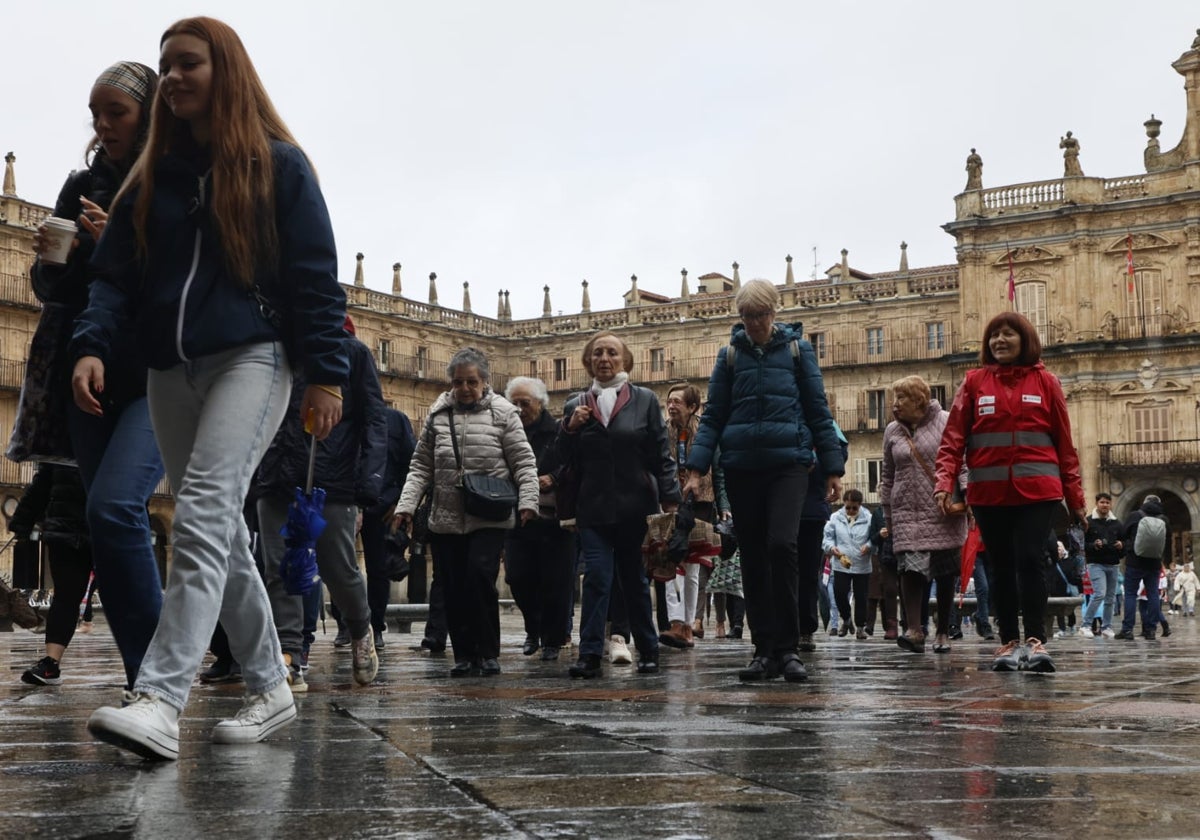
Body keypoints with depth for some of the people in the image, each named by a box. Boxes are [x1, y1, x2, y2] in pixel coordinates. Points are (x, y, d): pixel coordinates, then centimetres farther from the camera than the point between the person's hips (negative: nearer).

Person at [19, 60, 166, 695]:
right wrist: (49, 260, -5)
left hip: (161, 380, -6)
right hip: (91, 378, 6)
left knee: (114, 507, -23)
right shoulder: (83, 187, 14)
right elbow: (50, 290, 16)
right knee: (110, 523, 4)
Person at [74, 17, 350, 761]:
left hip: (250, 358, -6)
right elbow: (114, 274, 12)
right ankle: (271, 689, 19)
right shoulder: (152, 175, 17)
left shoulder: (277, 164, 3)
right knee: (222, 534, 8)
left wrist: (326, 373, -10)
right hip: (171, 371, 6)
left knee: (203, 519, -21)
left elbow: (315, 276, -1)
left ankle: (161, 702, -29)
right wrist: (93, 344, -6)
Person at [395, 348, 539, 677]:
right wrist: (406, 505, 2)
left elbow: (524, 462, 0)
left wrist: (528, 500, -13)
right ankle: (464, 655, 15)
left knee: (480, 576, -17)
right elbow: (421, 466, 12)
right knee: (454, 590, 4)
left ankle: (488, 652, -3)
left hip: (489, 519, -3)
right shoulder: (438, 415, 9)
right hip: (446, 520, 3)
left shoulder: (502, 412, 1)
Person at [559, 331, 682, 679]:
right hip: (594, 509, 1)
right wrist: (570, 428, -7)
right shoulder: (576, 406, 9)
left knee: (635, 581, 10)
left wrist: (670, 500, -6)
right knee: (597, 577, -10)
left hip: (635, 506, -1)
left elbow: (661, 455, 1)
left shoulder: (645, 400, 3)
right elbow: (568, 461, 9)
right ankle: (590, 655, -11)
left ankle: (648, 651, 22)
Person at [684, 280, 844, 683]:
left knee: (781, 544, -18)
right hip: (741, 467, 3)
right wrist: (696, 468, -4)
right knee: (753, 557, 4)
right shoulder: (730, 354, 9)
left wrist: (832, 467, 1)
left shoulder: (797, 348, 6)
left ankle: (788, 648, -8)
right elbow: (713, 417, 8)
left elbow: (818, 411, 6)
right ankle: (765, 650, 12)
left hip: (788, 463, -2)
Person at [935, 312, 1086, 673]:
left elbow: (1064, 443, 7)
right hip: (989, 493, 2)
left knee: (1029, 560, -11)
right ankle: (1009, 642, 13)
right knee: (1001, 566, 6)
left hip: (1037, 491, -1)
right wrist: (945, 482, -12)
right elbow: (953, 437, 2)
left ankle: (1035, 641, -4)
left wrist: (1075, 497, 5)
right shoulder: (974, 382, 7)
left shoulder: (1045, 382, 7)